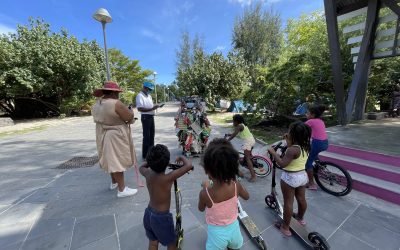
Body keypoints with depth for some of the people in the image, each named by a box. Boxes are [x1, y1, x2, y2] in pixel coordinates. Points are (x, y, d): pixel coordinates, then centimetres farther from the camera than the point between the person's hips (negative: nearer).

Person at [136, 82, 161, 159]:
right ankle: (145, 155, 7)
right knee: (146, 136, -4)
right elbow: (139, 108, -21)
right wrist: (151, 109, -26)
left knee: (152, 134, 16)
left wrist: (154, 107, 2)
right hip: (145, 117, -9)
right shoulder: (140, 96, -11)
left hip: (151, 116, 9)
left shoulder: (149, 96, 16)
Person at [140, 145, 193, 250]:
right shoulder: (168, 178, -31)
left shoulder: (148, 174, -14)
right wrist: (181, 158, -13)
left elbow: (141, 167, 11)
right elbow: (189, 165, -31)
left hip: (148, 214, 6)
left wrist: (151, 162, 9)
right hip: (162, 217, -6)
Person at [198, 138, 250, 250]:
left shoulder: (205, 193, -34)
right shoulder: (236, 185, -27)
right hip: (233, 227, 3)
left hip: (216, 232, -2)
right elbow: (246, 196, -2)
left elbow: (201, 209, -9)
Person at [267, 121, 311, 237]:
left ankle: (285, 228, 22)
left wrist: (273, 152, -20)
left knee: (288, 202, 6)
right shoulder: (306, 147, -2)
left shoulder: (293, 149, -27)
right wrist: (288, 140, 8)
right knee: (301, 199, 26)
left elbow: (282, 163, -30)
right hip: (303, 175, 8)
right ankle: (300, 218, 50)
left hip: (290, 177, -8)